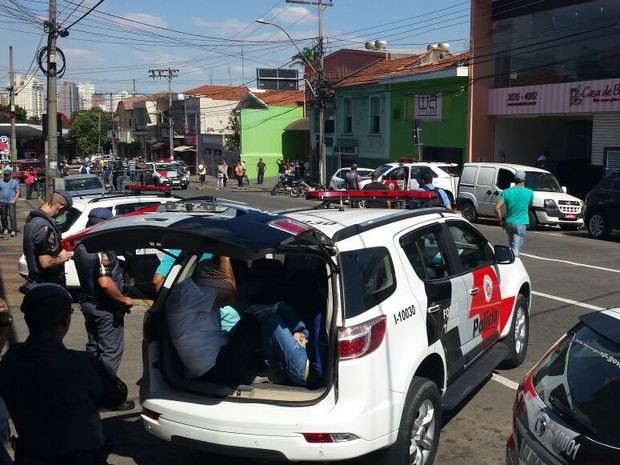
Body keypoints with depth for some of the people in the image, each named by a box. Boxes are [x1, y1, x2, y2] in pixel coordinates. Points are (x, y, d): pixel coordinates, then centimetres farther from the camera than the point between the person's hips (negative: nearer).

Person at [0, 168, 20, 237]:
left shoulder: (15, 182, 3)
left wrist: (14, 200, -7)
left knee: (12, 216, -9)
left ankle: (13, 230, -8)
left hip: (11, 202, -2)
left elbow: (18, 191, 3)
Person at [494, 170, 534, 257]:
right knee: (516, 249, -6)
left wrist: (501, 221, 2)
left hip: (508, 223, 3)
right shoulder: (529, 193, -5)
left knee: (511, 246, 22)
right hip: (521, 224, -3)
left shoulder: (506, 192, -4)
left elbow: (497, 208, -10)